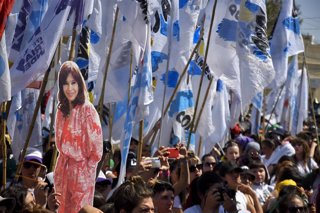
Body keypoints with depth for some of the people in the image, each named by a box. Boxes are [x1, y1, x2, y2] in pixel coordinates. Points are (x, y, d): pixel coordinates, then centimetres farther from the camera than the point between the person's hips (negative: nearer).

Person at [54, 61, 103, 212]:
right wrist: (62, 164, 10)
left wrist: (86, 169, -8)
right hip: (64, 168, 6)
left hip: (82, 170, -6)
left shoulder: (87, 110, -17)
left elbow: (96, 146, -15)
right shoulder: (61, 110, 4)